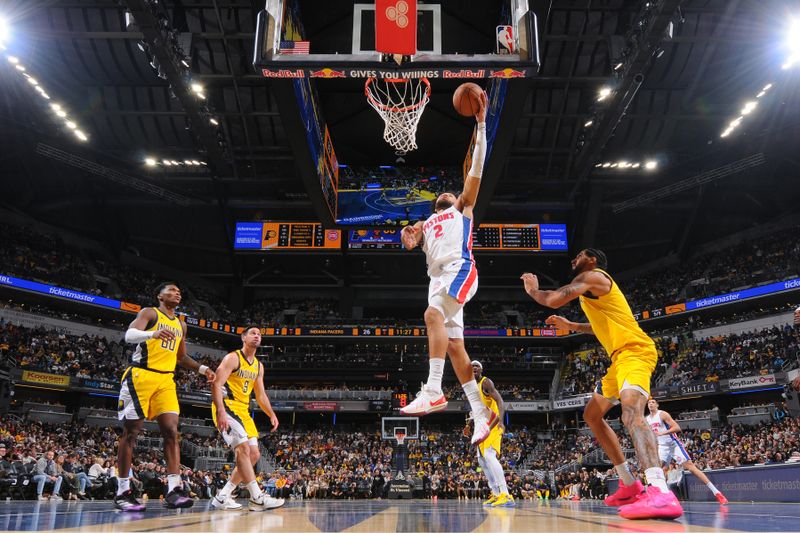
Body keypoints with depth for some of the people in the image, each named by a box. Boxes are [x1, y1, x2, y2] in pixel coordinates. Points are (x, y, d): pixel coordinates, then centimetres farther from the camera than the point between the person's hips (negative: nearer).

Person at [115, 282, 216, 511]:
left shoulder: (181, 325, 20)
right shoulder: (149, 313, 0)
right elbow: (129, 335, -17)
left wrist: (202, 369, 12)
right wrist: (153, 334, -38)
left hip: (166, 380, 6)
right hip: (140, 376, -6)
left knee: (171, 432, -7)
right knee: (130, 432, -1)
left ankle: (174, 490, -12)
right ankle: (122, 492, 6)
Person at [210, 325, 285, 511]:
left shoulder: (259, 366, 15)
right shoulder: (233, 358, -9)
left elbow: (260, 394, 21)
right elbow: (216, 385, -18)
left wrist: (272, 414, 9)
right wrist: (220, 411, -30)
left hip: (243, 411, 9)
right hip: (227, 407, -9)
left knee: (254, 454, 4)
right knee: (243, 449, -20)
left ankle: (222, 496, 9)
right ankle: (257, 498, -20)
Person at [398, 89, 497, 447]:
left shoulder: (463, 208, 21)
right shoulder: (426, 223, 33)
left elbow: (476, 169, 13)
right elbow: (409, 243, 14)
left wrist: (480, 124, 9)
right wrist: (408, 236, -10)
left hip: (460, 269, -6)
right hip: (437, 278, 6)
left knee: (433, 314, -30)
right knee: (454, 345, -1)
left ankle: (433, 391, -35)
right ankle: (481, 413, 1)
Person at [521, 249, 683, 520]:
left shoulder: (592, 275, -7)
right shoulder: (592, 285, 24)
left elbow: (554, 300, -18)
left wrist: (533, 290, 3)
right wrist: (571, 326, 36)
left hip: (635, 350, -11)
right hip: (621, 355, 11)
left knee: (631, 409, -35)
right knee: (592, 414, 16)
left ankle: (660, 492, -52)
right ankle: (629, 485, 17)